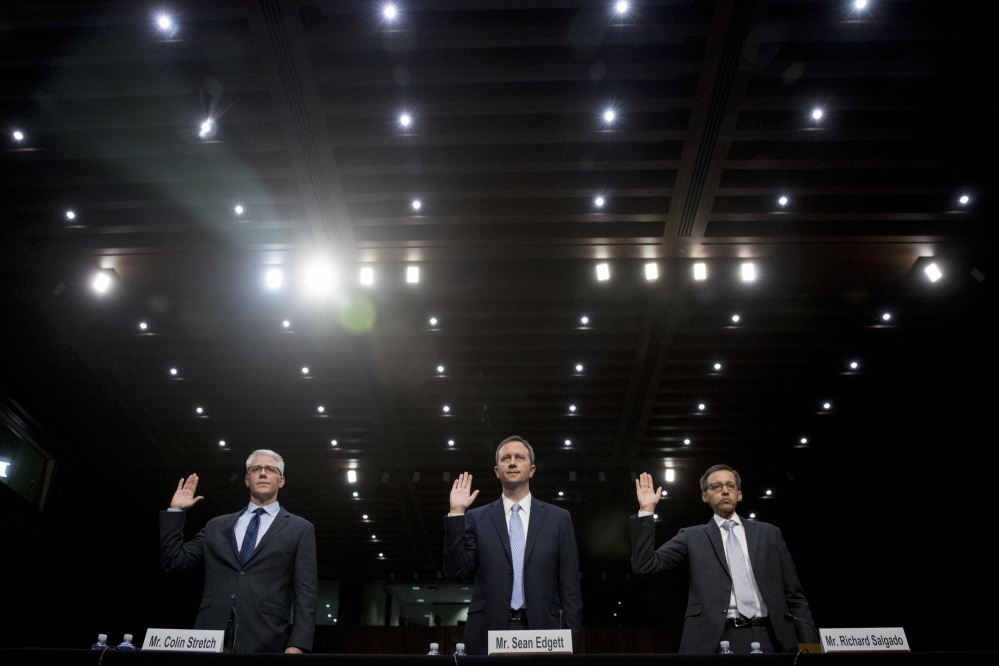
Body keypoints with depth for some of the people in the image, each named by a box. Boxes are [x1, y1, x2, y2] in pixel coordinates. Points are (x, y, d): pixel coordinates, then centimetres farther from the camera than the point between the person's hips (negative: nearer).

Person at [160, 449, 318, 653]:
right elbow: (173, 560, 16)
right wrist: (175, 510, 12)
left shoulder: (300, 529, 8)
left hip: (264, 643, -2)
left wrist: (297, 646, -10)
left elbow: (306, 592, 1)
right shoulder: (217, 525, 19)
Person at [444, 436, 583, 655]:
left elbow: (570, 587, 7)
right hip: (488, 636, 0)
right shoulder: (476, 518, 10)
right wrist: (456, 513, -5)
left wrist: (569, 643, 0)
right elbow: (456, 571, 0)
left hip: (541, 636, 0)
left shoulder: (559, 518, 10)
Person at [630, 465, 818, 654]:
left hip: (767, 639, 2)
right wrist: (646, 510, -3)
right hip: (715, 642, -2)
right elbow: (645, 564, 3)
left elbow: (793, 596, 15)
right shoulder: (692, 537, 12)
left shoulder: (769, 533, 17)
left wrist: (809, 645, 4)